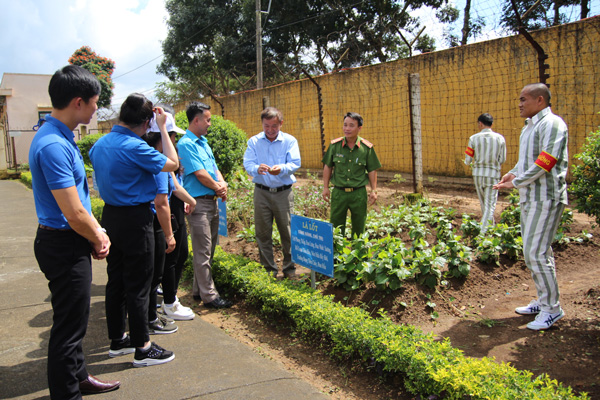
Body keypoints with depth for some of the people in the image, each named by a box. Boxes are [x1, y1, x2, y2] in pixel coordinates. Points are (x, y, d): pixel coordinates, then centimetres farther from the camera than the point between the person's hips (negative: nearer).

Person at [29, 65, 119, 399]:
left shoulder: (63, 138, 9)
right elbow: (74, 214, -25)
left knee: (74, 318, 23)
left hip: (72, 242, 10)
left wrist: (98, 232, 4)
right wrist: (99, 239, -7)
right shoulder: (53, 146, -25)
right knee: (69, 324, 4)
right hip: (64, 246, -10)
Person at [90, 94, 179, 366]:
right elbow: (172, 164, -11)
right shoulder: (134, 147, -21)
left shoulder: (100, 144, 6)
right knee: (138, 285, 0)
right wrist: (163, 128, -7)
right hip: (135, 219, -9)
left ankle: (117, 339, 30)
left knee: (116, 280, 17)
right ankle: (143, 348, 11)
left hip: (110, 215, 9)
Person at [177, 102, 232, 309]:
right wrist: (218, 188, -3)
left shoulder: (203, 142, 16)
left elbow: (214, 168, 15)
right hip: (199, 202, -9)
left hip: (211, 201, 9)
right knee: (203, 251, -2)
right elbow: (200, 174, -17)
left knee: (208, 249, 15)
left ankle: (199, 289, 27)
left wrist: (222, 183, -5)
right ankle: (209, 295, 5)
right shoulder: (186, 144, -13)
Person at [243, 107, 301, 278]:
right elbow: (247, 163, -6)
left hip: (284, 192, -1)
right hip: (262, 192, 1)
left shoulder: (290, 141, 2)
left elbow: (295, 163, -8)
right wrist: (257, 169, -29)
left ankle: (289, 268, 17)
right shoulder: (254, 141, 5)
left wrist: (281, 169, -30)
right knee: (262, 232, 6)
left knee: (287, 232, 2)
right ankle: (268, 269, 19)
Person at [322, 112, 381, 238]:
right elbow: (327, 167, 8)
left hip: (359, 193, 0)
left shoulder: (367, 147, -3)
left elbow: (372, 170, 4)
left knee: (359, 228, 11)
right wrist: (325, 187, 5)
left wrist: (374, 190, 0)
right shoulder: (335, 145, 0)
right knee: (336, 227, 6)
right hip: (338, 193, 1)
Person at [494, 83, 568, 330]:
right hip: (530, 199, 10)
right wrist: (513, 173, 4)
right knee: (536, 252, 14)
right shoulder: (529, 127, 18)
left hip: (546, 199, -10)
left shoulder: (552, 124, -13)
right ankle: (544, 301, 26)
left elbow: (545, 163, -21)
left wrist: (516, 183, -15)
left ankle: (552, 308, 4)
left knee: (535, 253, -9)